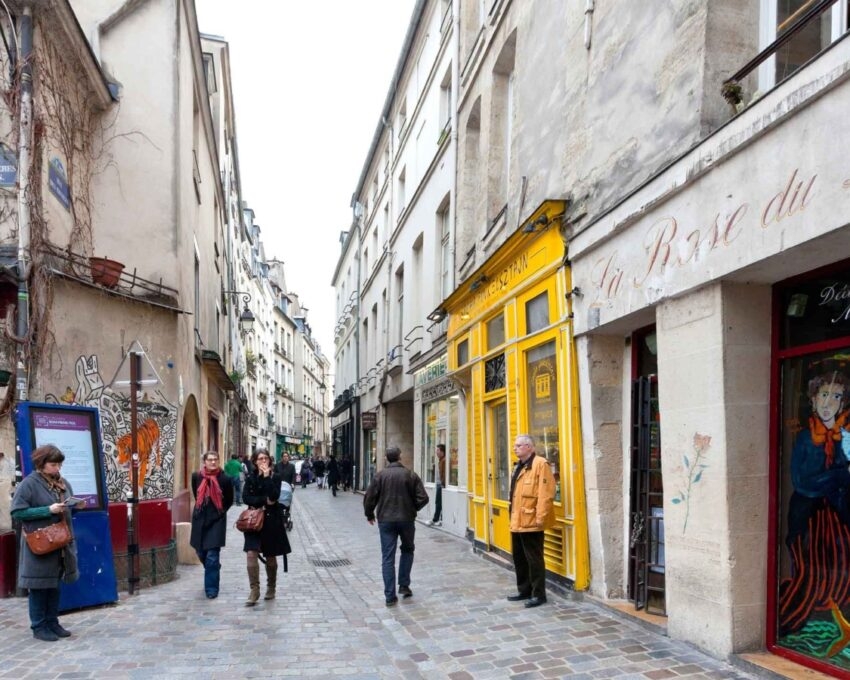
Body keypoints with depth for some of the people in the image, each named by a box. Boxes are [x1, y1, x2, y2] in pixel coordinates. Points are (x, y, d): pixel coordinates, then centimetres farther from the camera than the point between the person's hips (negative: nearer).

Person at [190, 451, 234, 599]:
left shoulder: (224, 479, -10)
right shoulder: (196, 476, -3)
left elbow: (229, 501, 5)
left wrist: (220, 511, 2)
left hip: (216, 520, -3)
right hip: (200, 520, 4)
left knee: (212, 557, -8)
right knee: (201, 553, 15)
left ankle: (211, 588, 2)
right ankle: (213, 574, 44)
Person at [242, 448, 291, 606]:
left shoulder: (275, 477, -1)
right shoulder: (250, 478, 5)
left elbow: (274, 496, -17)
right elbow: (246, 497, -6)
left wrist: (267, 476, -19)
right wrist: (264, 500, -16)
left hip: (271, 520, -1)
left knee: (270, 556, 9)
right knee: (251, 553, -13)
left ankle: (271, 588, 28)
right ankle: (254, 590, -7)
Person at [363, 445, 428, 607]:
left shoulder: (380, 476, -3)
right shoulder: (410, 475, -4)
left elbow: (369, 498, -4)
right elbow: (423, 498, -6)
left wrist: (370, 515, 14)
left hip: (385, 521, 0)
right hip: (407, 519, 0)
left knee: (388, 558, 3)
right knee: (407, 550, 23)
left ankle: (390, 596, 2)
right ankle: (404, 585, 19)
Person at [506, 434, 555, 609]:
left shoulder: (540, 464, -14)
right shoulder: (519, 466, 17)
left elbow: (546, 494, -20)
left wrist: (540, 517, -22)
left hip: (531, 522, -10)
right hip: (517, 521, 10)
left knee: (534, 559, -1)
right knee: (519, 558, 16)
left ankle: (538, 594, 9)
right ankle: (524, 590, 28)